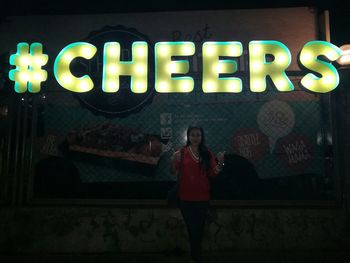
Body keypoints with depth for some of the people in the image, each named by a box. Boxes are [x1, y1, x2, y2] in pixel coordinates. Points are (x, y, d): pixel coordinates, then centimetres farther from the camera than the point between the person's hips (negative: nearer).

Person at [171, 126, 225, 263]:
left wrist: (220, 163, -15)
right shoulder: (181, 152, -2)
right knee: (192, 227, 2)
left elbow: (212, 173, 1)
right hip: (186, 197, -1)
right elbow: (174, 172, -3)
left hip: (202, 197, 2)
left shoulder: (207, 153, 3)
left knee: (199, 227, 12)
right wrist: (174, 162, -22)